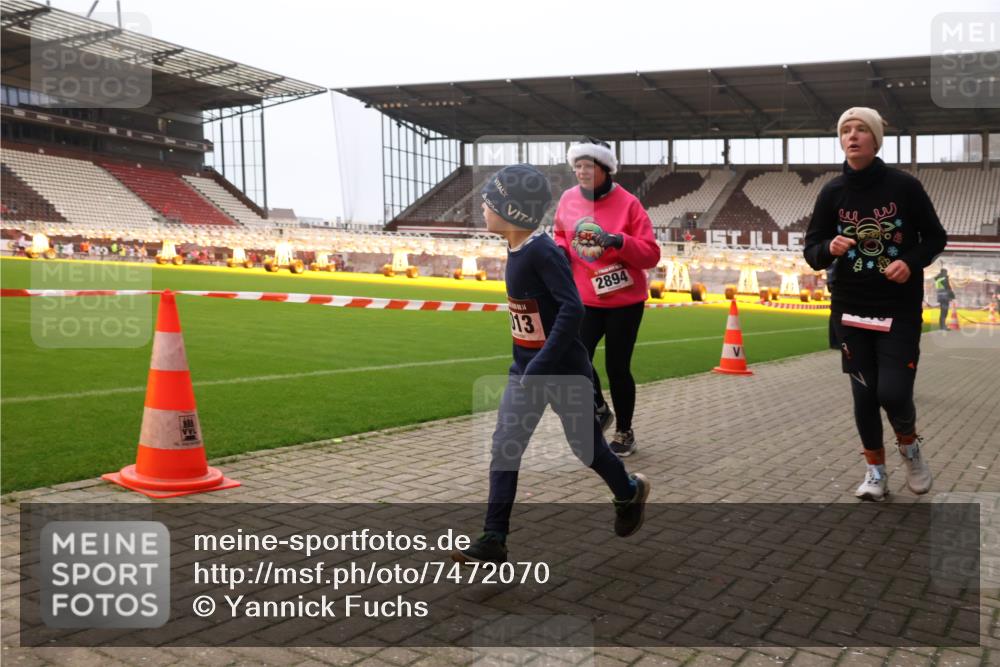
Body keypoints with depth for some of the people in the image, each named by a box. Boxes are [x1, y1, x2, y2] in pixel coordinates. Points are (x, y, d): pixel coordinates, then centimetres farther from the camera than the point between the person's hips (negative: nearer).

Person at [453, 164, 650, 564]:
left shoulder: (543, 252, -22)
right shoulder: (516, 249, 4)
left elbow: (572, 309, -30)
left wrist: (542, 365, -32)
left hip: (564, 370, -8)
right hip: (526, 369, 8)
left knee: (586, 446, 11)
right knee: (503, 450, 1)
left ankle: (630, 493, 40)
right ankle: (493, 542, 6)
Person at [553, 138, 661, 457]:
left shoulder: (627, 203, -12)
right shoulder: (568, 200, 1)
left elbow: (651, 255, -13)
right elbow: (561, 234, 20)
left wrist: (620, 241, -29)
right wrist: (561, 250, -2)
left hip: (624, 301, -3)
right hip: (585, 299, 4)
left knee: (617, 368, 2)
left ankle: (624, 433, 24)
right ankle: (599, 411, 23)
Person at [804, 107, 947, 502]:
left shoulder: (904, 186, -6)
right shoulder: (832, 193, -2)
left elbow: (936, 237, 3)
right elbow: (811, 251, 0)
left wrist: (912, 262, -16)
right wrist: (829, 248, -22)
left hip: (900, 309, -2)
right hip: (850, 309, 2)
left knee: (894, 393, -8)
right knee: (864, 395, 6)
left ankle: (910, 446, 26)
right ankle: (876, 472, 24)